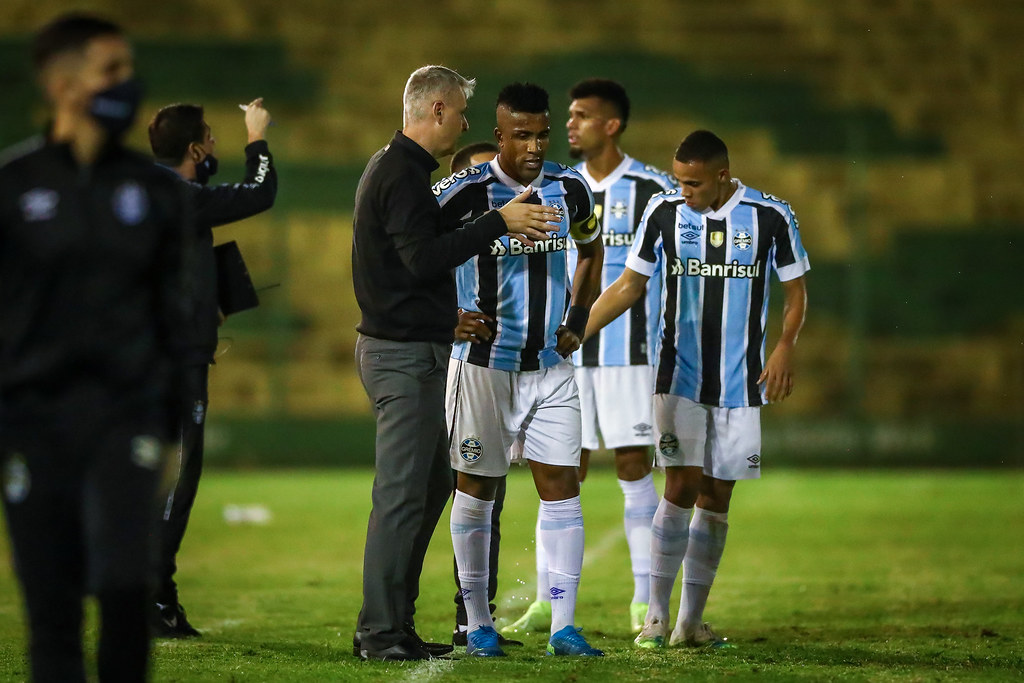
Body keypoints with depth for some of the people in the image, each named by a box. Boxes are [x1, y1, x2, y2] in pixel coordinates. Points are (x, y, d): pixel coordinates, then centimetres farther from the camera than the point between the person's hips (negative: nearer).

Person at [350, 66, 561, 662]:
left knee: (433, 484, 14)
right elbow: (424, 258, -23)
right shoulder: (402, 174, -15)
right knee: (403, 494, -9)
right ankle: (381, 633, -7)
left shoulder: (394, 168, 18)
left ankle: (396, 623, 18)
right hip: (406, 355, -11)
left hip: (413, 348, 11)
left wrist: (448, 316, 25)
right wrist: (499, 222, -21)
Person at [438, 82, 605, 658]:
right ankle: (479, 625, 13)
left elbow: (591, 250, 22)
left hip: (550, 366, 4)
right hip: (484, 365, -4)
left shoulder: (569, 190, 2)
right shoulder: (466, 193, -13)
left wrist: (578, 321, 12)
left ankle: (564, 627, 0)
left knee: (562, 488, -2)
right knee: (477, 489, 4)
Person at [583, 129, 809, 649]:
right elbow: (629, 285, 7)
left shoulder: (770, 217, -3)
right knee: (681, 486, -11)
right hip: (679, 376, -1)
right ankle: (656, 615, -7)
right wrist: (573, 333, 0)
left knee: (716, 497, 4)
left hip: (740, 383, 1)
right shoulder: (664, 211, -1)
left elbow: (795, 290, 6)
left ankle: (691, 620, 11)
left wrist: (785, 346, -10)